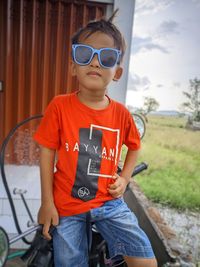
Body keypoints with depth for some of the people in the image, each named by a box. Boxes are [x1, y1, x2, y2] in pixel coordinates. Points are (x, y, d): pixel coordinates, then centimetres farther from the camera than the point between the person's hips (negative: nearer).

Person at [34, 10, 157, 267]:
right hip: (66, 205, -1)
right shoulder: (59, 106, -13)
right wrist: (47, 203, -4)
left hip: (108, 201, 2)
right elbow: (47, 152, -7)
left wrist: (124, 178, 1)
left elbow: (134, 146, 13)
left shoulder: (121, 113, -6)